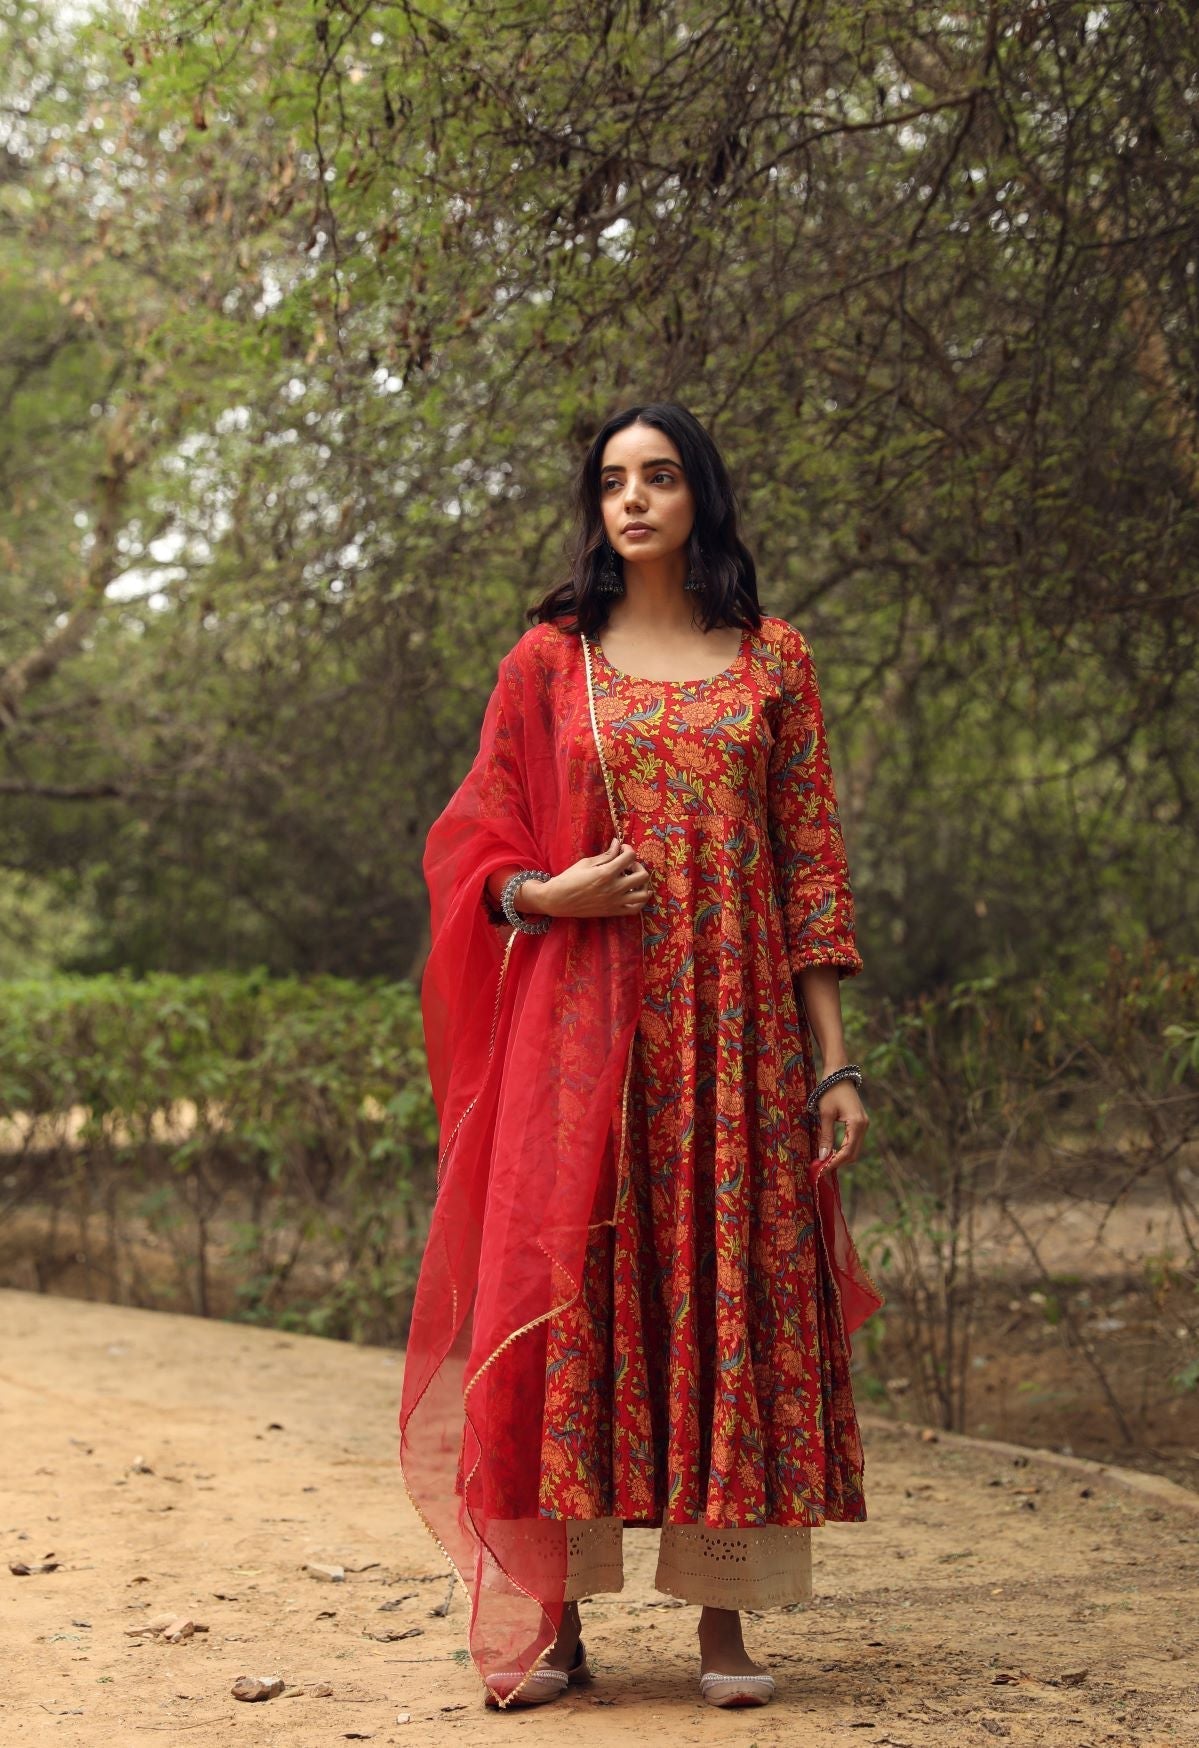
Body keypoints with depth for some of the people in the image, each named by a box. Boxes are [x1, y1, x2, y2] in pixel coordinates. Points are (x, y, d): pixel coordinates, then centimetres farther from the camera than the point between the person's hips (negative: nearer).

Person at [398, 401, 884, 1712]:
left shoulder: (773, 661, 9)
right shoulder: (549, 661, 8)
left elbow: (812, 866, 7)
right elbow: (473, 842, 10)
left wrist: (834, 1063, 1)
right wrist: (546, 893, -13)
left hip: (732, 1030, 1)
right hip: (580, 1026, 0)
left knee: (731, 1296, -2)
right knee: (569, 1291, -4)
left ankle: (724, 1615, 4)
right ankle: (550, 1617, 2)